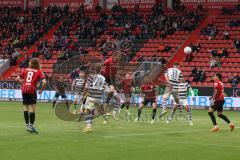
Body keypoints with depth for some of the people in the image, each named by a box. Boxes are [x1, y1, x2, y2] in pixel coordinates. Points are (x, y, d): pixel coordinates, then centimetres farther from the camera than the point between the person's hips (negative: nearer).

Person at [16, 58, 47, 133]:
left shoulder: (25, 70, 13)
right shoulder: (39, 71, 5)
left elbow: (18, 78, 9)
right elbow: (44, 82, -6)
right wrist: (41, 90, 7)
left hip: (24, 90, 4)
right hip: (32, 90, -4)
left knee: (26, 107, 13)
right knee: (33, 108, -2)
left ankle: (27, 124, 17)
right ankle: (31, 125, -7)